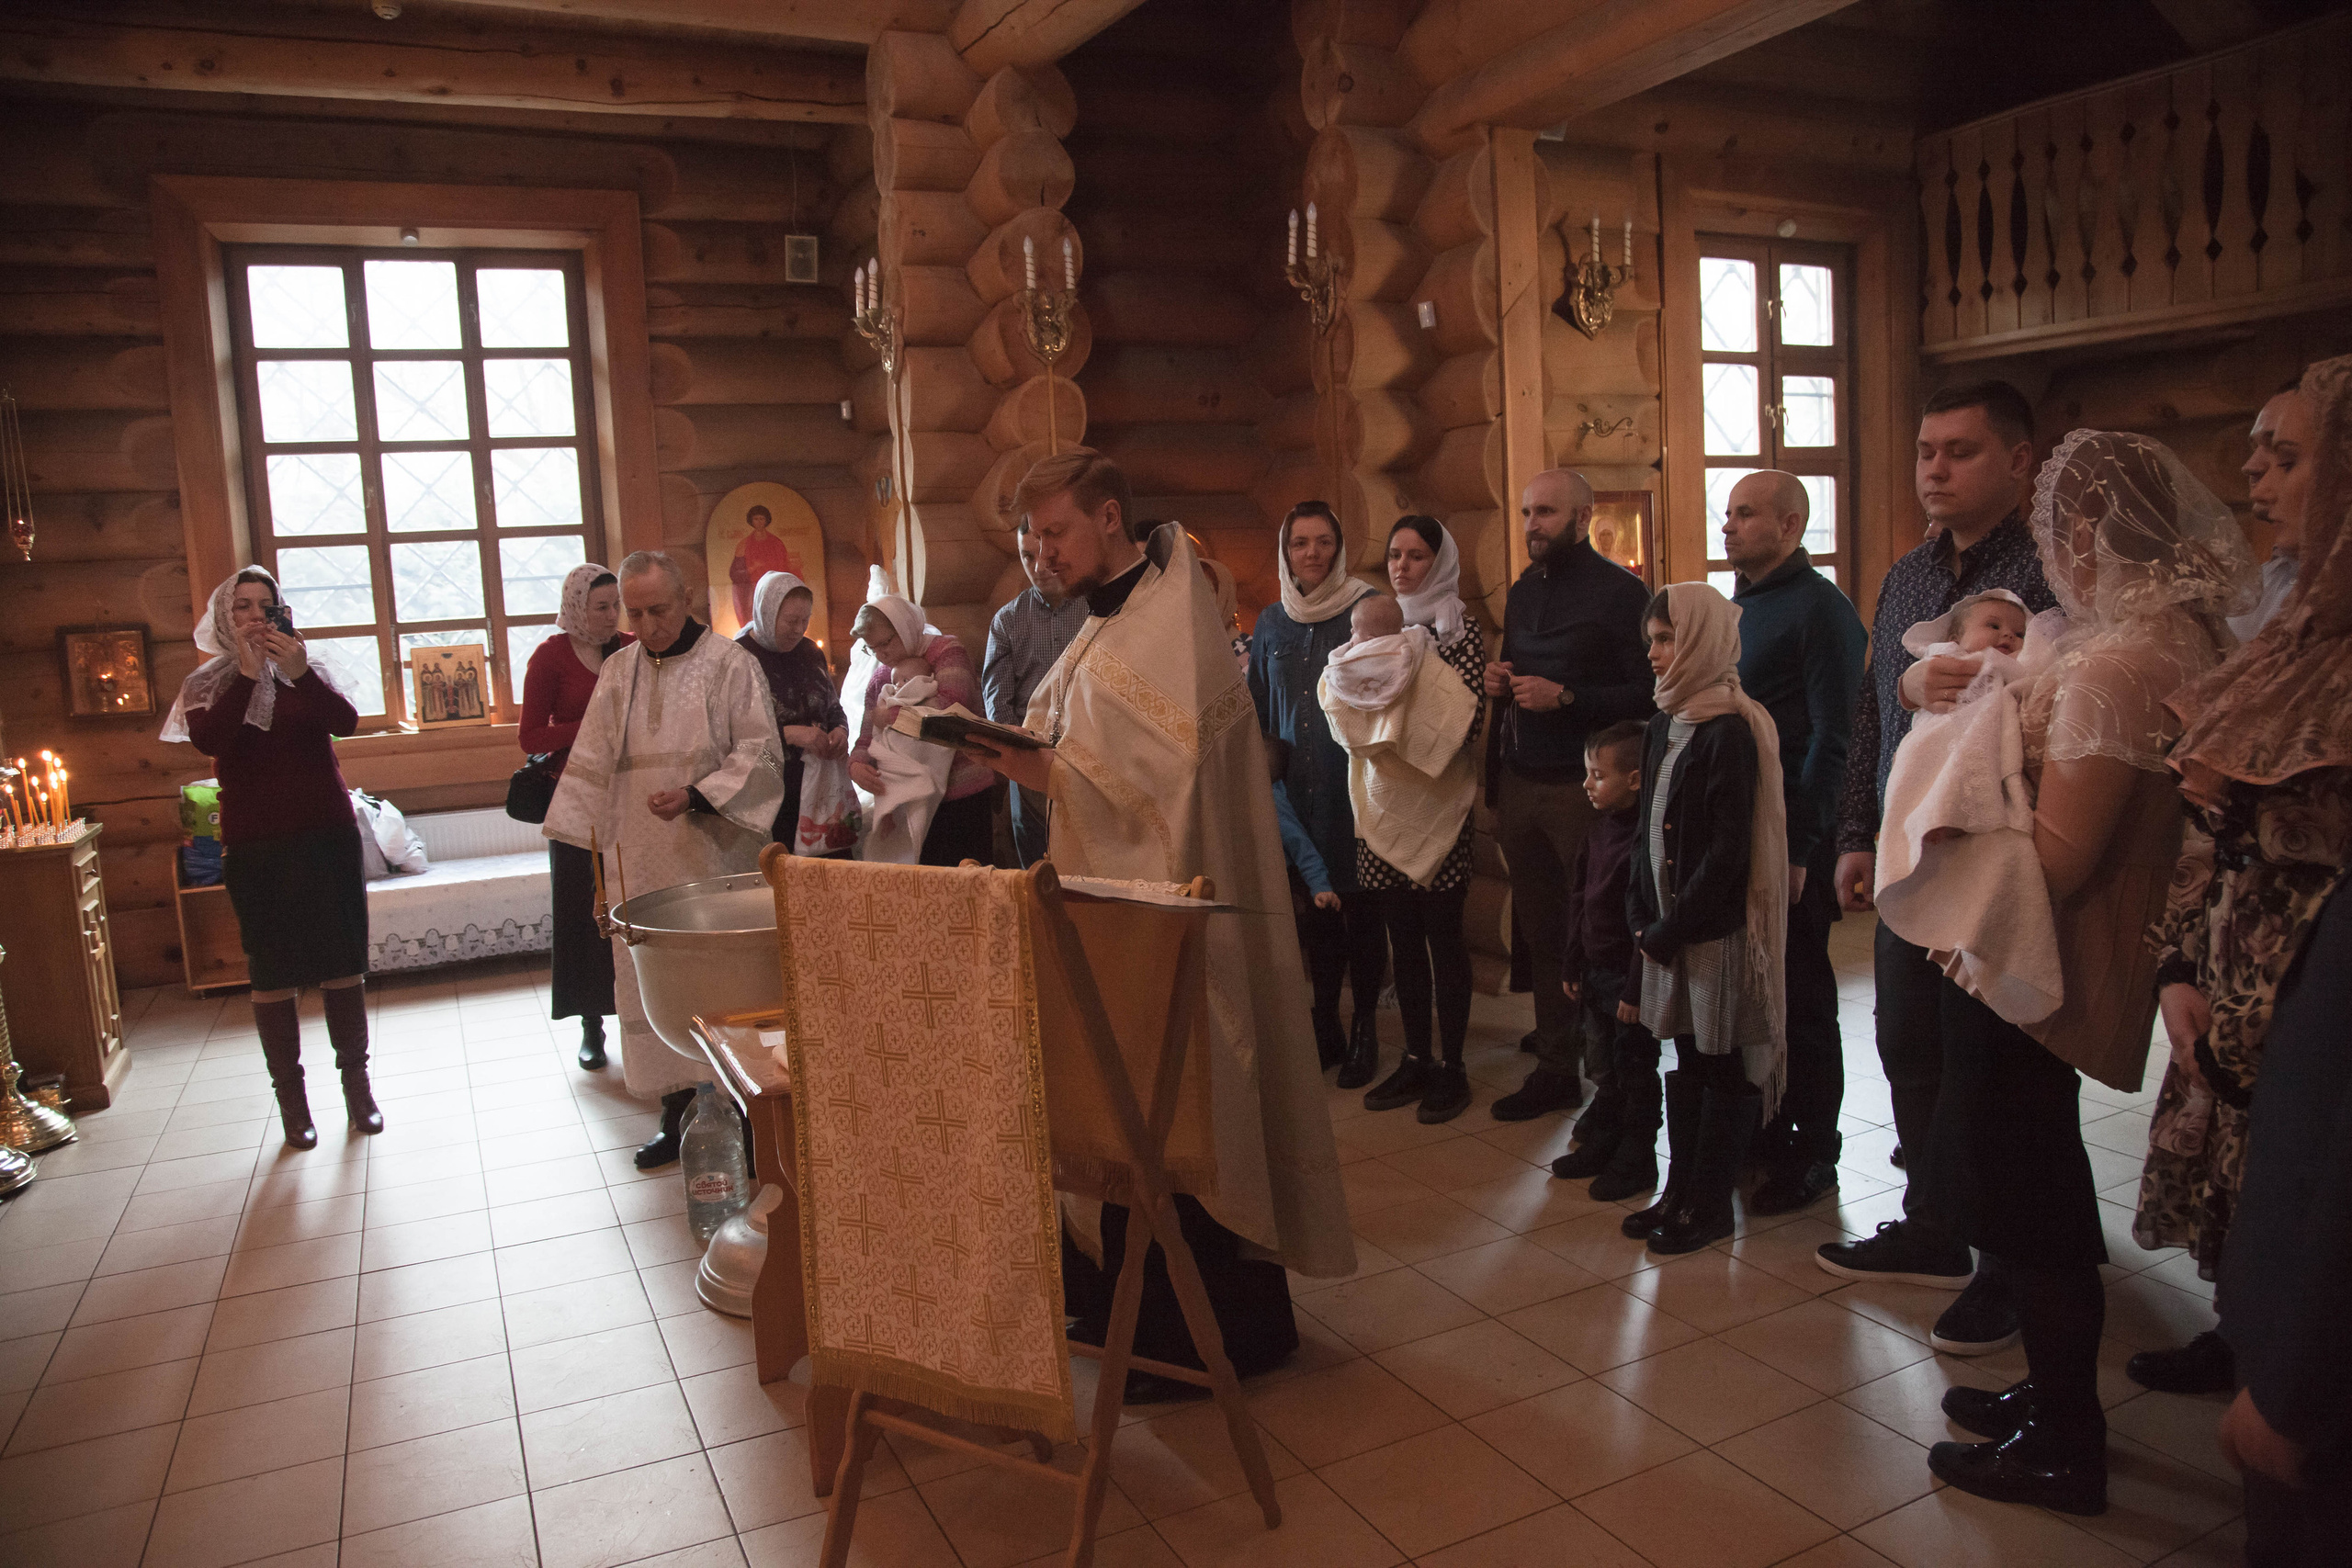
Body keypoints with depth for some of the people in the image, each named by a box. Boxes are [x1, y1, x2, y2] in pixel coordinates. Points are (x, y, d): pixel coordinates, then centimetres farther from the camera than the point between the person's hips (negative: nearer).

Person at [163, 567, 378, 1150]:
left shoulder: (305, 674, 8)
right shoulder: (208, 685, 4)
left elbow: (346, 720, -12)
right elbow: (208, 740, -16)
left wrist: (300, 672, -28)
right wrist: (246, 672, -23)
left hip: (329, 838, 1)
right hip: (257, 849, -1)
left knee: (344, 966, 4)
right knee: (274, 974, 0)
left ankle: (356, 1082, 15)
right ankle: (290, 1096, 10)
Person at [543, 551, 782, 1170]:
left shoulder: (729, 664, -4)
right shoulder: (617, 672, 10)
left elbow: (759, 753, -7)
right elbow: (594, 764, 14)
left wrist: (695, 796, -20)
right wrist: (594, 840, 7)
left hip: (715, 858, -4)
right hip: (641, 860, 4)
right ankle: (677, 1113, 16)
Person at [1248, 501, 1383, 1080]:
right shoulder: (1270, 624, 11)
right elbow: (1258, 712, 19)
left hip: (1353, 786, -4)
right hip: (1294, 791, 4)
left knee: (1359, 908, 1)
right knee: (1313, 908, 8)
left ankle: (1365, 1030, 16)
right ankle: (1324, 1028, 21)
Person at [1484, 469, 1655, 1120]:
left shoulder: (1620, 592, -8)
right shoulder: (1523, 592, 16)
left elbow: (1648, 694, -15)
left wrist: (1565, 697, -20)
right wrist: (1499, 682, 5)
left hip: (1584, 790, -7)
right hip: (1521, 782, 7)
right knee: (1542, 933, 11)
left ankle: (1614, 1081, 11)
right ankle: (1556, 1067, 21)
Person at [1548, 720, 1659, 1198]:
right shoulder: (1600, 829, 8)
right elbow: (1579, 902, 14)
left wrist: (1636, 991, -20)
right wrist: (1572, 966, 16)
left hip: (1629, 977, -8)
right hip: (1597, 973, 8)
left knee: (1636, 1071, 6)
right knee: (1610, 1068, 20)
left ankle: (1637, 1160, 19)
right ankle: (1602, 1144, 32)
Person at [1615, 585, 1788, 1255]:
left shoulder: (1731, 731, -15)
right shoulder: (1665, 725, 9)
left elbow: (1729, 849, -19)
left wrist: (1673, 927, -16)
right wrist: (1641, 915, 4)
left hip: (1717, 927, -8)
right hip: (1668, 925, 8)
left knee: (1722, 1064, 5)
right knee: (1686, 1058, 16)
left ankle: (1710, 1204, 17)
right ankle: (1679, 1192, 27)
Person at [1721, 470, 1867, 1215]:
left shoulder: (1821, 609, -10)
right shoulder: (1737, 607, 14)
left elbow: (1831, 739, -15)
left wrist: (1797, 847, -18)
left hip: (1790, 836, -7)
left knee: (1799, 998, 3)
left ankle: (1811, 1154, 15)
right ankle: (1761, 1129, 25)